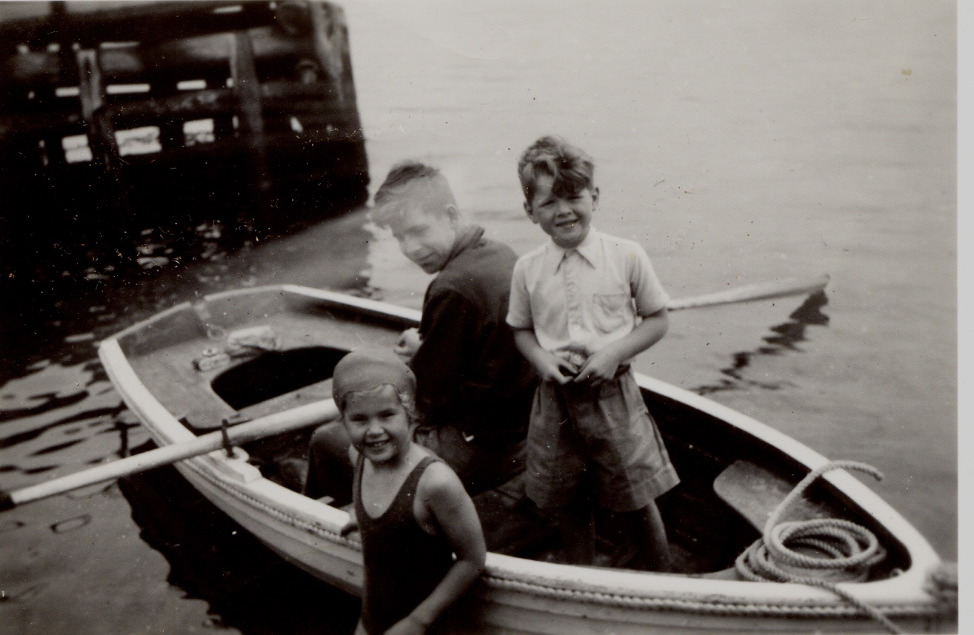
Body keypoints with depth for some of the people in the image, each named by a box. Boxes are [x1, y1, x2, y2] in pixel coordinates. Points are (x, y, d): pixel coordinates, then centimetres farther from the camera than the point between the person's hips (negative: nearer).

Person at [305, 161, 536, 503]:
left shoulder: (453, 288, -26)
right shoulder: (503, 255, 3)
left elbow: (429, 398, -17)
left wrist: (416, 353, 1)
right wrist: (423, 349, 3)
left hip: (476, 453, -10)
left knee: (327, 441, 1)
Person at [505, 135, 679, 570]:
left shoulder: (626, 256, -7)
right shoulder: (527, 269, -1)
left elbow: (656, 320, 0)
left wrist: (613, 353, -15)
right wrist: (543, 359, -10)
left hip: (612, 392, -2)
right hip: (554, 399, 3)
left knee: (636, 502, 8)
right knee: (565, 505, 15)